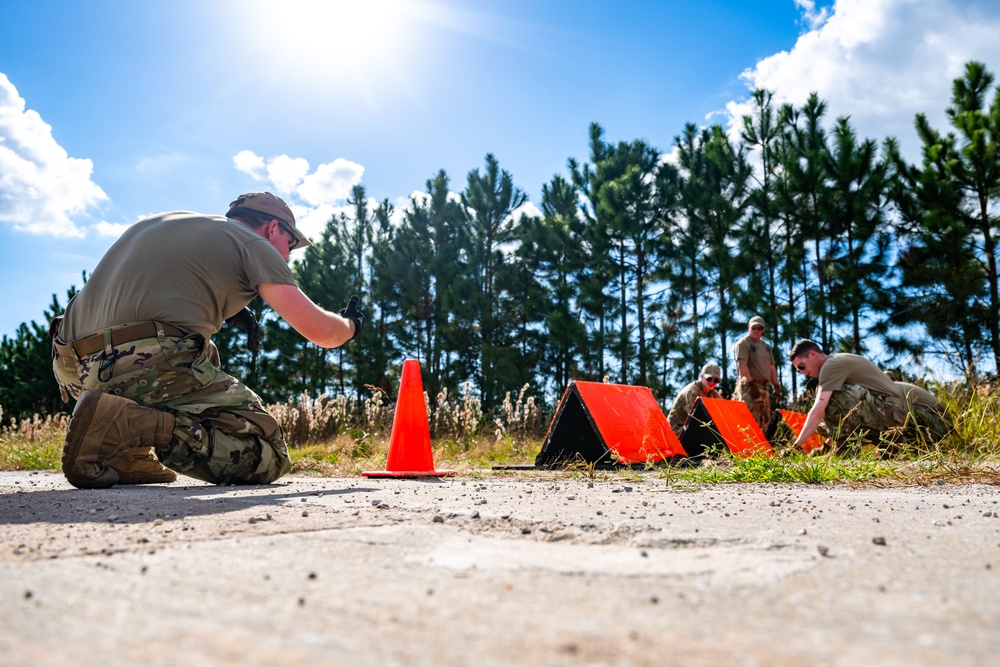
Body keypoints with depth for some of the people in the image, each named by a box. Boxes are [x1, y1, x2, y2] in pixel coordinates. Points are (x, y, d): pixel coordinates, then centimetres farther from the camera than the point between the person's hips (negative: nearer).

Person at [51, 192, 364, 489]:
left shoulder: (166, 220, 28)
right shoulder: (254, 243, 7)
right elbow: (318, 330, 1)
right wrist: (351, 325, 24)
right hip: (148, 363, -8)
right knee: (268, 458, -4)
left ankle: (126, 451, 13)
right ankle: (128, 422, -19)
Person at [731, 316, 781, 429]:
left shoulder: (766, 346, 21)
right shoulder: (743, 344, -4)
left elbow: (772, 368, 23)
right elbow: (742, 365, -15)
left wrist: (776, 386, 13)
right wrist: (751, 383, -21)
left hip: (764, 386, 9)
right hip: (749, 387, -8)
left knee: (765, 420, 8)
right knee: (752, 419, -18)